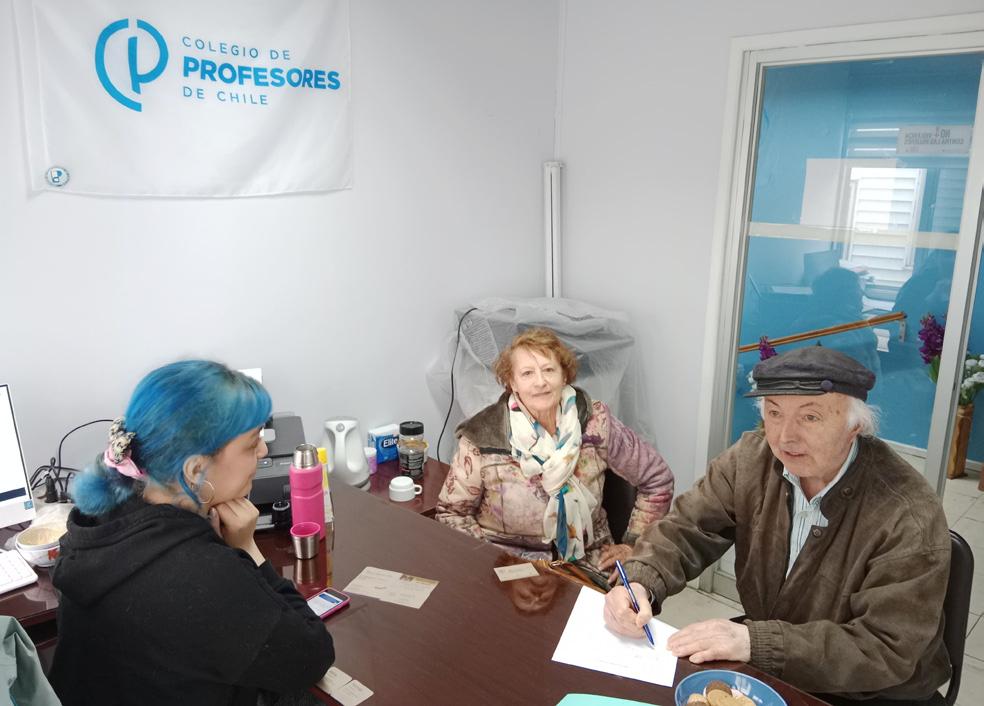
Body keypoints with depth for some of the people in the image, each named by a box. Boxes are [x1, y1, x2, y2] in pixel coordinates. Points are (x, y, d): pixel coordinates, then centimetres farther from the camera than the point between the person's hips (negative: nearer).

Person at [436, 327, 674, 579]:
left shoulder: (596, 423, -11)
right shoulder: (481, 439, -16)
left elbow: (657, 480, 1)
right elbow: (451, 513, -4)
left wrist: (633, 544, -3)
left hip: (589, 561, 1)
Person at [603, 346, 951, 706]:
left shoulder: (910, 518, -26)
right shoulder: (751, 458, -11)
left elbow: (887, 651, -26)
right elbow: (687, 529, -8)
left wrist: (756, 641, -35)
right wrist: (640, 583, -29)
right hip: (765, 666, 4)